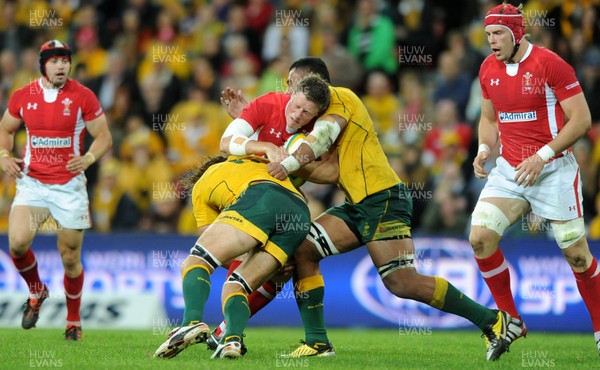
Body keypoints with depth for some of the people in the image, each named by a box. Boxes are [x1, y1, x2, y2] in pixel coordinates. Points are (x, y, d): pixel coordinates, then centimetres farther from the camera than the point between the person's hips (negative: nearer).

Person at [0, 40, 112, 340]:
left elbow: (104, 138, 0)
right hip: (31, 183, 1)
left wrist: (89, 158, -20)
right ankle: (36, 291, 11)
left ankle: (73, 321, 24)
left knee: (70, 257, 3)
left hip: (69, 186, -1)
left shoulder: (83, 96, -4)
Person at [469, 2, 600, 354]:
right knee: (480, 237, -11)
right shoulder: (489, 69, 5)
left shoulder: (550, 64, -14)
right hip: (510, 170, 5)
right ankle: (511, 322, 3)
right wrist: (484, 149, -1)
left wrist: (542, 156, -20)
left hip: (554, 171, -5)